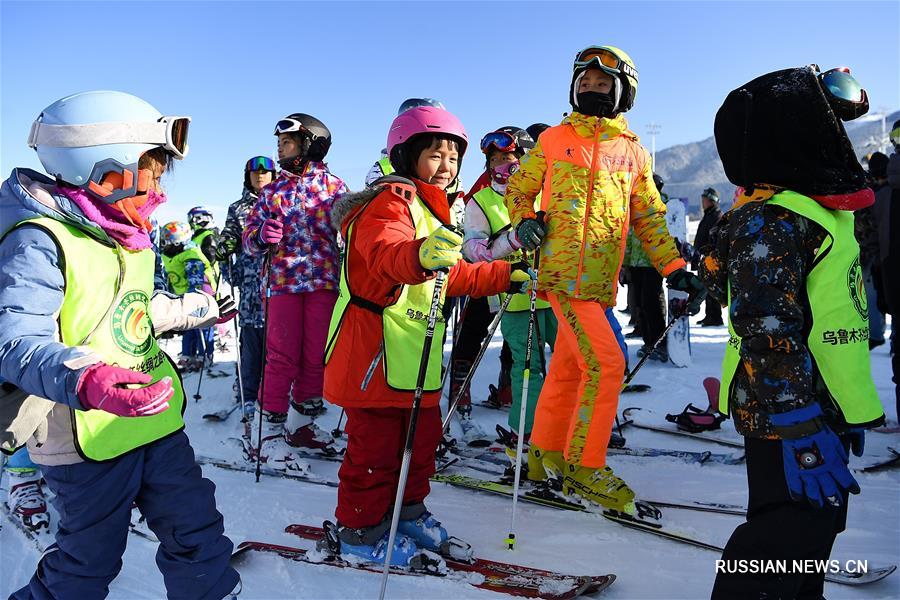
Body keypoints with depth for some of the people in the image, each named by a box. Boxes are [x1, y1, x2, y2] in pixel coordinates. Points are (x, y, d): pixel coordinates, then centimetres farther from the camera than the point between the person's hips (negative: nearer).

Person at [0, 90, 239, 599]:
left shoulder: (128, 237, 10)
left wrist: (203, 307, 33)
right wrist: (85, 381, -46)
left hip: (156, 421, 8)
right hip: (87, 436, -7)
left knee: (197, 534, 14)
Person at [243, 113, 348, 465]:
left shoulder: (334, 186, 8)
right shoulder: (272, 191, 13)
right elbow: (248, 240, 11)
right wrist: (262, 236, -11)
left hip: (324, 281, 0)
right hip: (283, 281, 0)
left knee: (316, 356, 6)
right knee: (282, 356, -3)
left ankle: (301, 421, 22)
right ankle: (268, 431, 4)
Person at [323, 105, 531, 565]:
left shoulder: (433, 210, 19)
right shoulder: (392, 201, -12)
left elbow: (453, 276, 29)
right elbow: (384, 252, -36)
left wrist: (505, 277, 27)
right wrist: (417, 255, -58)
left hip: (416, 355, 10)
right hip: (375, 350, -9)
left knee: (422, 435, 18)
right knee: (377, 442, 1)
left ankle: (407, 509, 37)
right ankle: (361, 529, 19)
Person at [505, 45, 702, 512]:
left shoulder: (633, 153, 16)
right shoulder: (554, 139, 7)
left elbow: (649, 217, 17)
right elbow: (519, 188, 13)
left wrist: (674, 268, 8)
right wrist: (523, 221, -8)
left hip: (601, 279, 5)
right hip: (564, 271, -4)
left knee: (568, 367, 11)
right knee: (605, 363, -12)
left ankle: (546, 456, 26)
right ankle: (584, 468, 2)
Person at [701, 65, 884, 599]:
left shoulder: (817, 210, 14)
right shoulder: (769, 222, -19)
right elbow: (768, 332, -26)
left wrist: (846, 412, 24)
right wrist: (800, 433, -27)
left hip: (822, 410, 10)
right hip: (786, 415, -10)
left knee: (819, 524, 22)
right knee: (789, 532, -4)